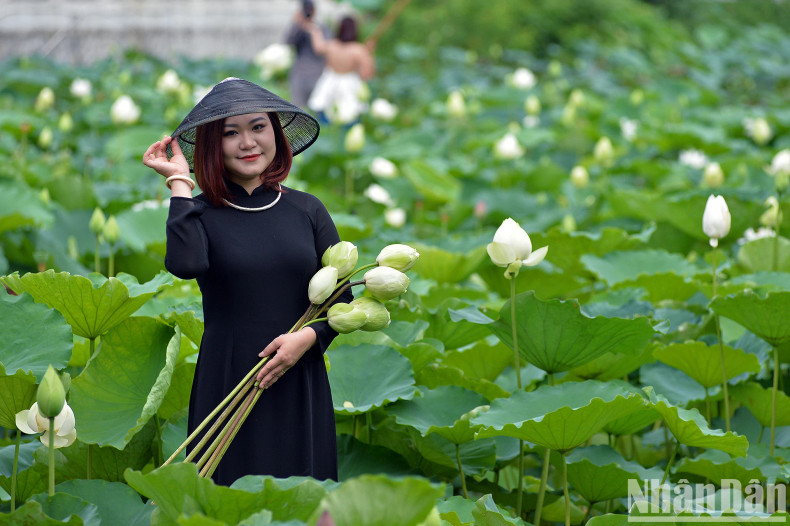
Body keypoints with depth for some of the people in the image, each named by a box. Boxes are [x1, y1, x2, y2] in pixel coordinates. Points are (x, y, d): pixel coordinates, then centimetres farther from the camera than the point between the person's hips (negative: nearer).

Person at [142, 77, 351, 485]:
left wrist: (306, 337, -10)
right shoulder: (200, 212, 0)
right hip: (228, 385, -2)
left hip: (299, 383, 2)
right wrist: (180, 181, -13)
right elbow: (185, 264, -23)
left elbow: (341, 299, 10)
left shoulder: (307, 210, 8)